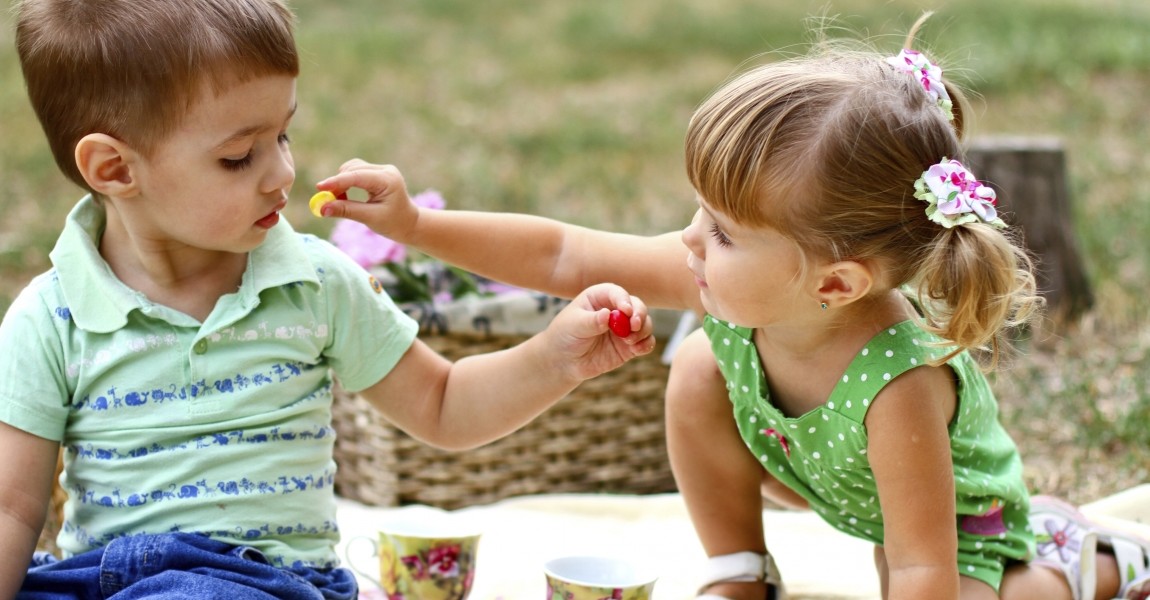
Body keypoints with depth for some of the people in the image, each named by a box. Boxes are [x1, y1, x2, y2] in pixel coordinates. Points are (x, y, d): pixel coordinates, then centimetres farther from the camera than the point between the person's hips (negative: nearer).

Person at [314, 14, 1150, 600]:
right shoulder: (726, 275, -28)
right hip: (829, 475, 5)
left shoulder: (898, 387, -44)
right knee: (699, 371, -15)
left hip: (955, 520, -5)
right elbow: (565, 257, -18)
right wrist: (414, 225, -23)